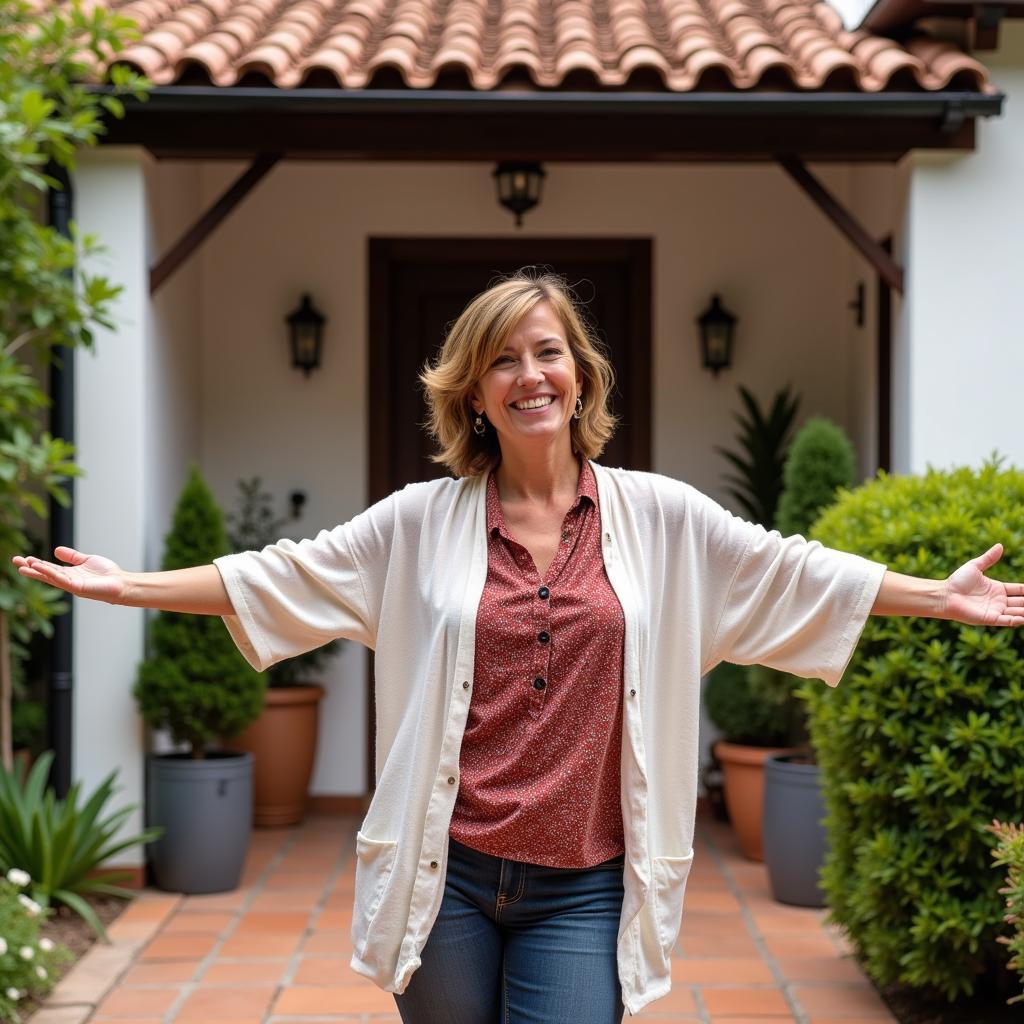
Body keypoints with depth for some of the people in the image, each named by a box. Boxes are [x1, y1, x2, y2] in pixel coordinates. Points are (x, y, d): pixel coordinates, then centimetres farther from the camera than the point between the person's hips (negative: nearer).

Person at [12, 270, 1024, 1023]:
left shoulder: (660, 517, 5)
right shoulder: (423, 521, 4)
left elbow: (796, 571, 10)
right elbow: (284, 574, 6)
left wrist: (942, 596, 8)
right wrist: (127, 586, 1)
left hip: (582, 890, 0)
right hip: (447, 873, 1)